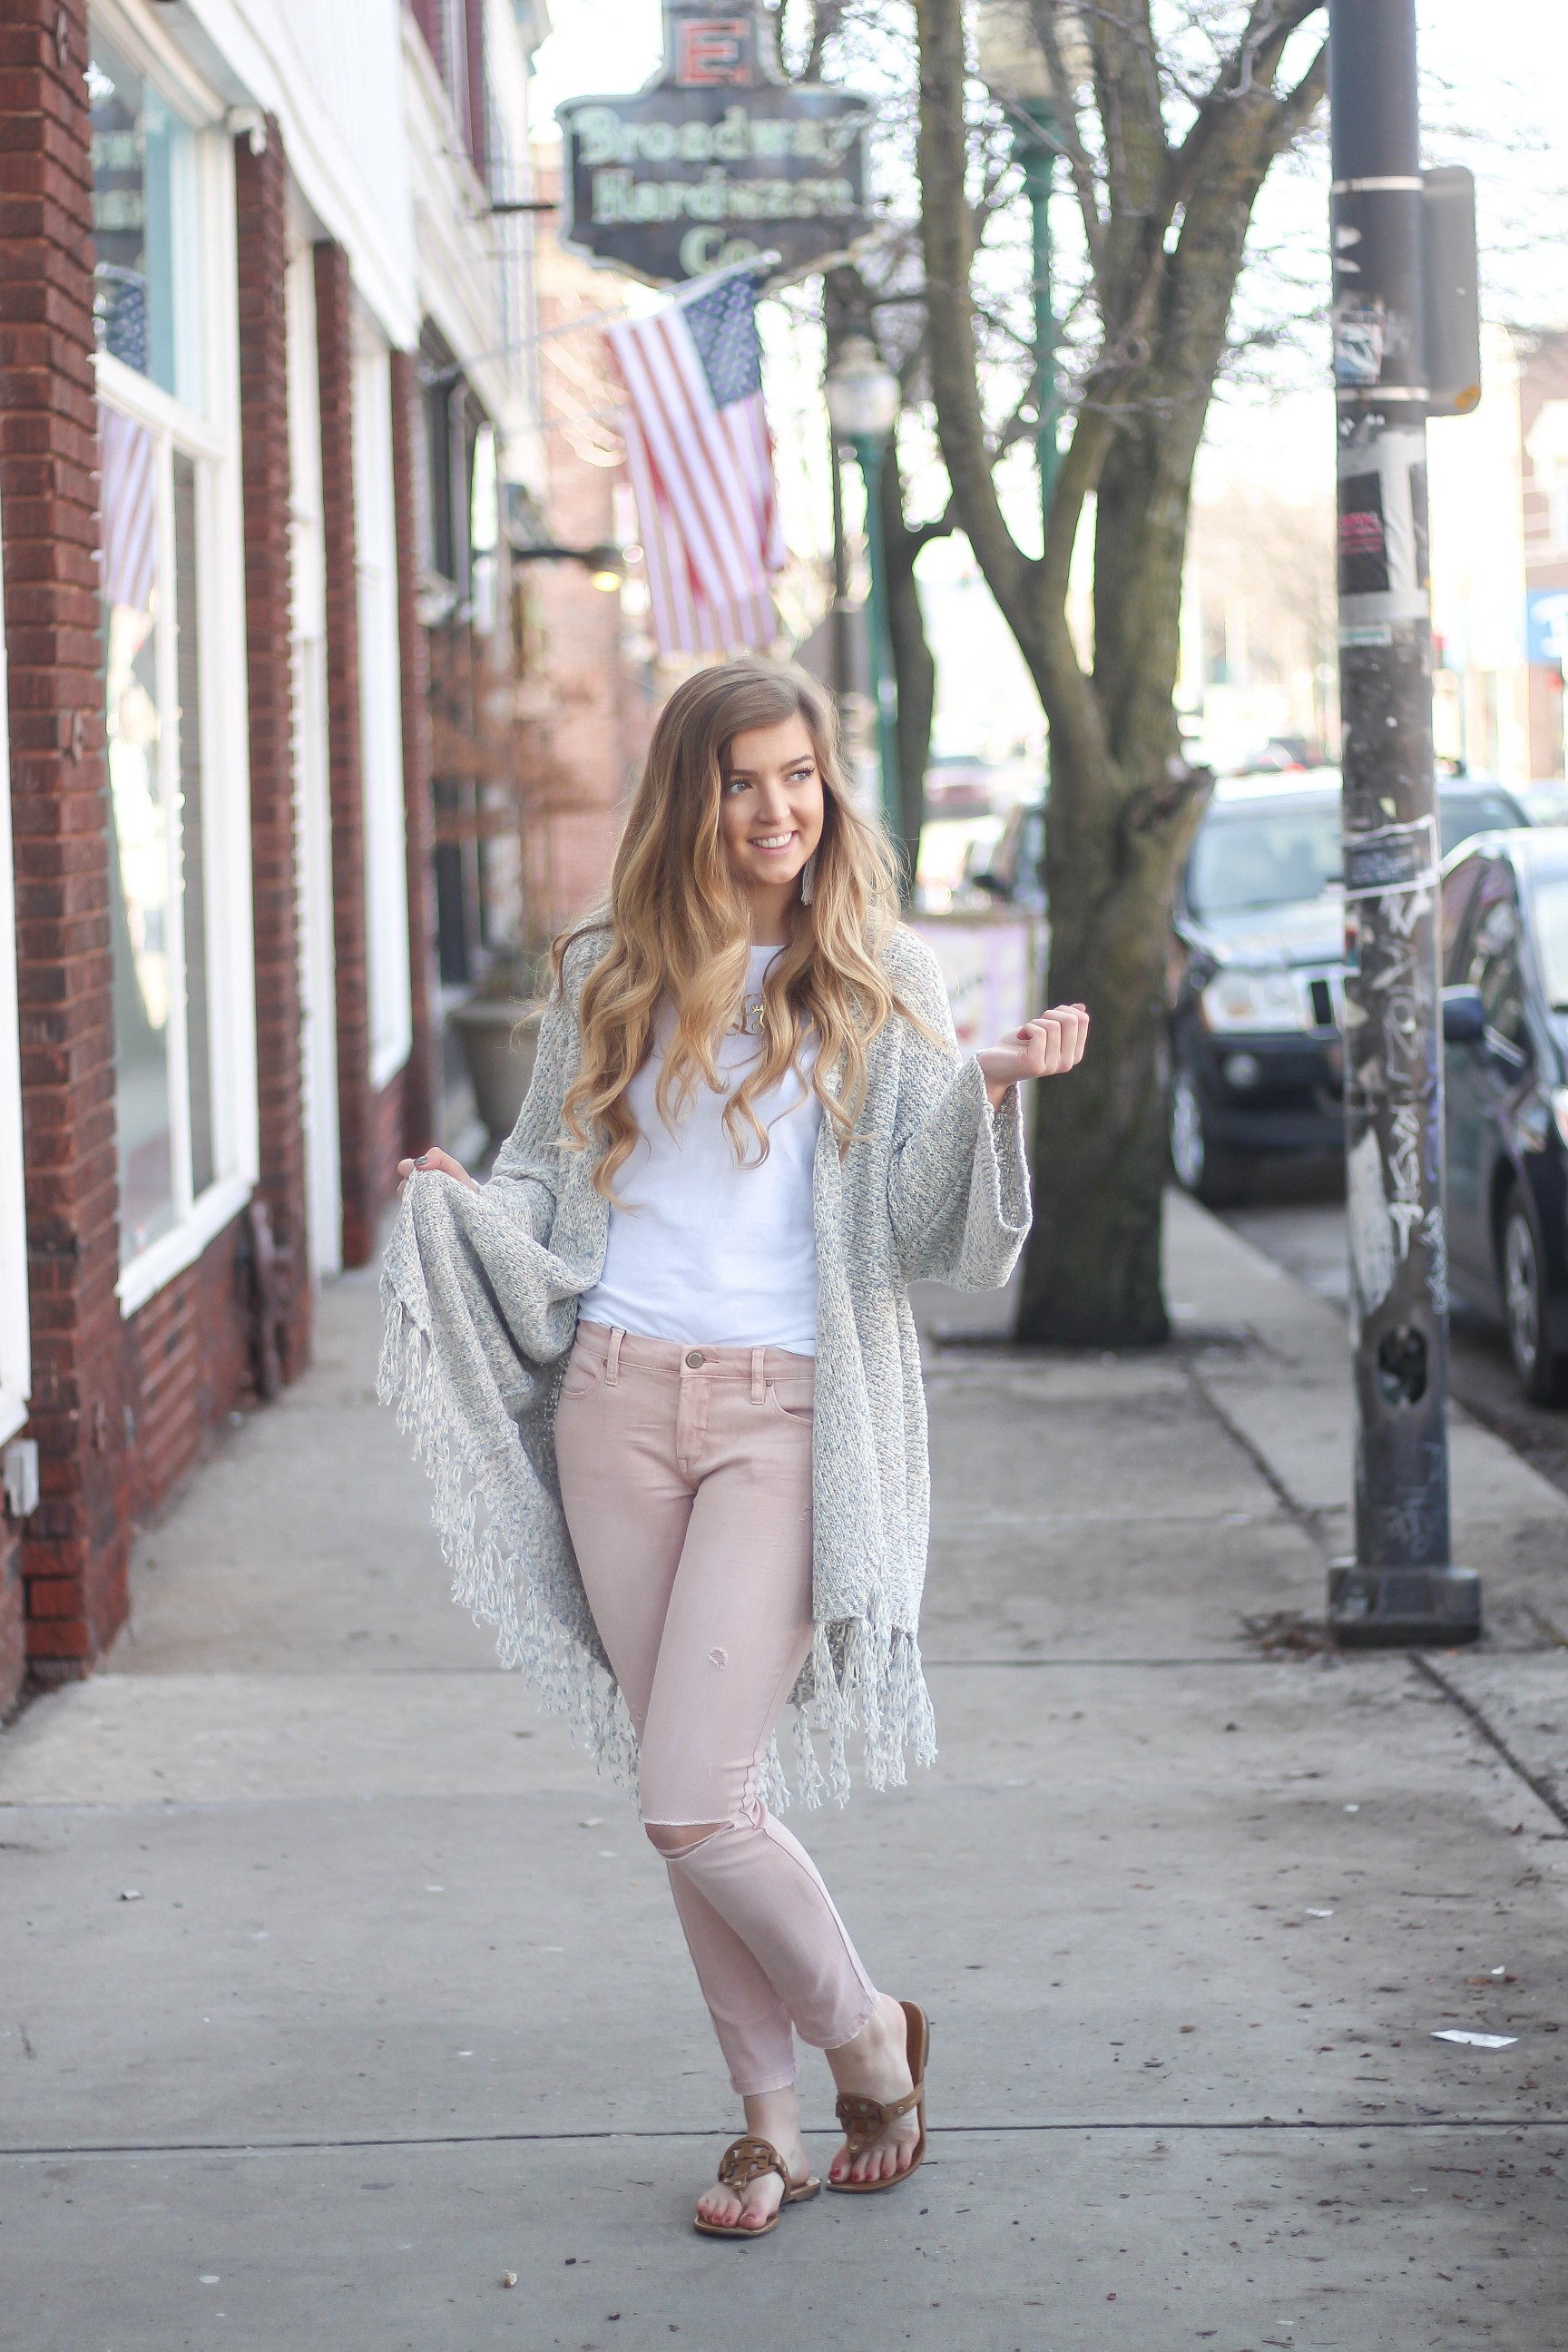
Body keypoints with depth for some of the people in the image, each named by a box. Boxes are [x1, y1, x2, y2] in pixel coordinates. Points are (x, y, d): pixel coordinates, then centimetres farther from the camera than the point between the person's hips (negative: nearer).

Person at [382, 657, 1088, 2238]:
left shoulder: (878, 978, 3)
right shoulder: (607, 974, 10)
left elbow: (926, 1228, -3)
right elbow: (548, 1187, 16)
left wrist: (994, 1090, -20)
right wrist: (450, 1198, -5)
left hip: (788, 1411, -3)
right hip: (616, 1401, 4)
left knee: (694, 1802, -11)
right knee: (691, 1801, 7)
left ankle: (867, 2040, 14)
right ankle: (768, 2120, 22)